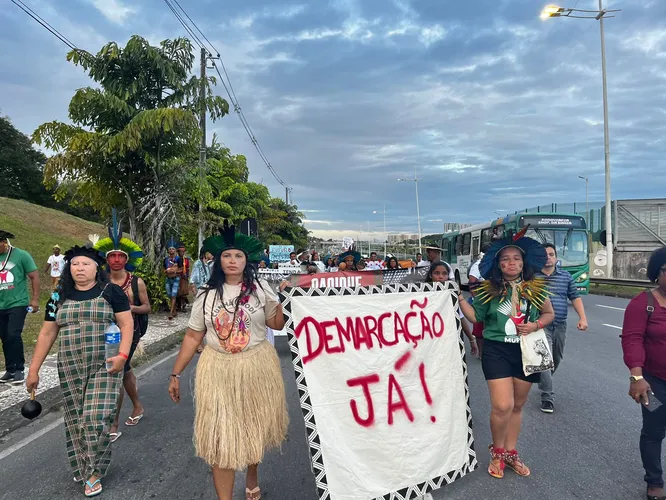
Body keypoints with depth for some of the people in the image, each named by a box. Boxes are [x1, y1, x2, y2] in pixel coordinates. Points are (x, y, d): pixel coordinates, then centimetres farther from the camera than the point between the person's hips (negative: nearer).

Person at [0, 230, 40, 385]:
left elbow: (34, 276, -5)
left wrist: (35, 299, -9)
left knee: (13, 335, -12)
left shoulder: (21, 255, -7)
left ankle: (19, 370, 1)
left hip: (18, 304, -5)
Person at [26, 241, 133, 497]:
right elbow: (47, 334, 12)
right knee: (76, 421, 10)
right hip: (70, 370, 4)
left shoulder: (111, 292, -3)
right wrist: (33, 370, 9)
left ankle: (93, 471, 14)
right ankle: (83, 468, 30)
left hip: (104, 366, -4)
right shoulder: (60, 296, 8)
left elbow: (127, 324, -5)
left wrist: (122, 355, -19)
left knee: (96, 419, -7)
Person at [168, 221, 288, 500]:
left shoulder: (260, 289, -1)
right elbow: (193, 336, 5)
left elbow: (278, 324, 0)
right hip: (218, 370, 0)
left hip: (256, 367, 0)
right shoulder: (207, 295, 2)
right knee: (220, 436, 2)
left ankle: (252, 478, 46)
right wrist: (176, 374, 4)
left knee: (254, 427, 17)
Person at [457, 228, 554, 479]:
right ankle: (497, 452, 16)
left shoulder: (535, 288, 0)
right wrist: (460, 298, -12)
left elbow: (550, 314, 12)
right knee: (502, 406, -11)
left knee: (517, 406, 15)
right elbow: (475, 317, 0)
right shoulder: (489, 289, -5)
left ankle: (510, 453, 33)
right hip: (497, 351, -3)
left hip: (527, 352, 3)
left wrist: (536, 325, -7)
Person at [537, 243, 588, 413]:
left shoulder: (566, 276, 8)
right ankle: (547, 397, -3)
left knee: (557, 358, 16)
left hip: (560, 325, 4)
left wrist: (582, 318, -2)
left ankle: (544, 382, 42)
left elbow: (575, 297, 8)